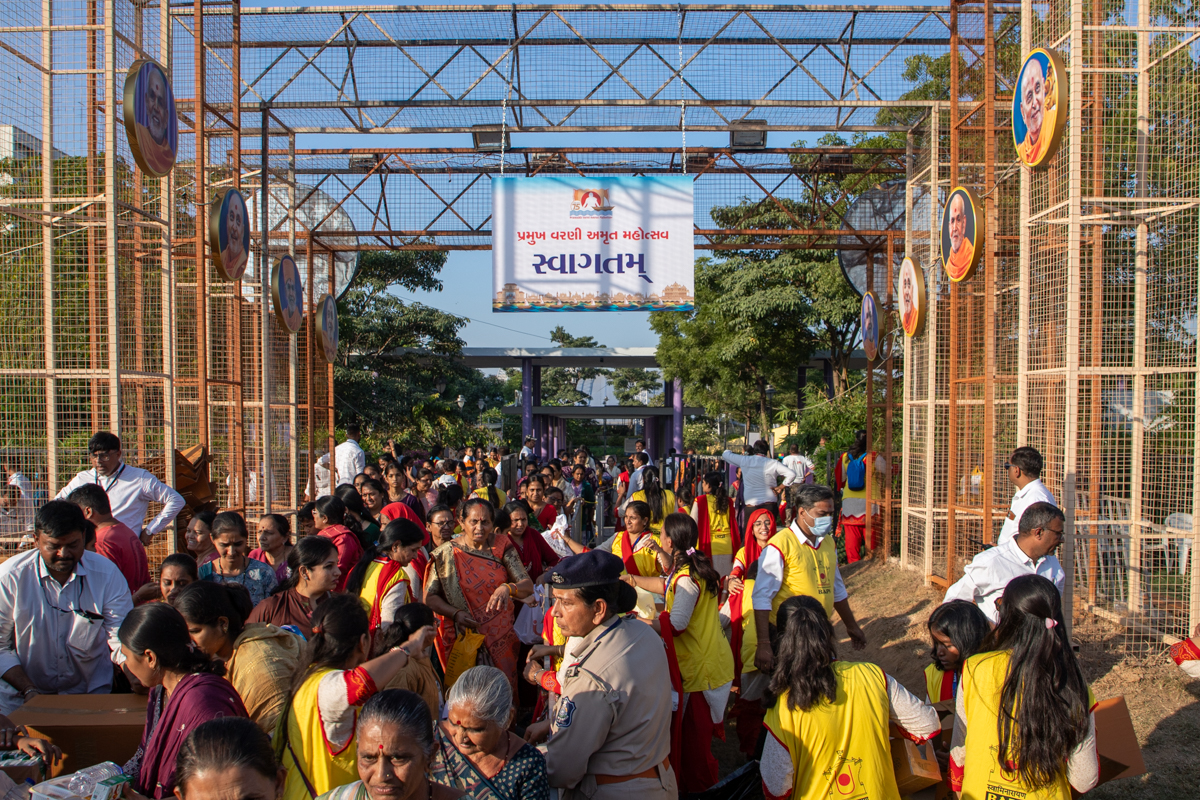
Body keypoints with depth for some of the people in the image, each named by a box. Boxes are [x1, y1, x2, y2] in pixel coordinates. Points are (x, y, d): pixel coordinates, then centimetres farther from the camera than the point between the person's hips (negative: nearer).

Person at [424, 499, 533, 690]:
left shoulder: (501, 546, 0)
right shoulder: (447, 554, -4)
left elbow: (528, 586, -5)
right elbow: (429, 596, -3)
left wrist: (507, 588, -27)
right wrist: (455, 613, -19)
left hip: (502, 637, 2)